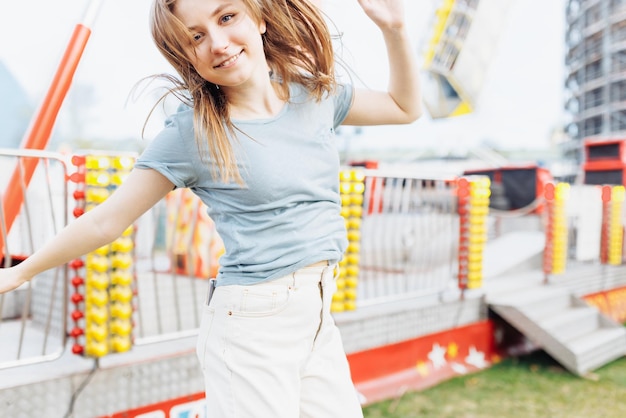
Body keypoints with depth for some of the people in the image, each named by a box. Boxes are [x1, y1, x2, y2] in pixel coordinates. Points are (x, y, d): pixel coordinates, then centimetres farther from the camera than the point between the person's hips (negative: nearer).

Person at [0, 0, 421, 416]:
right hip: (253, 326, -5)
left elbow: (405, 106, 18)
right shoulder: (192, 133, -10)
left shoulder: (314, 95, 4)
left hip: (320, 320, 5)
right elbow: (106, 221, -3)